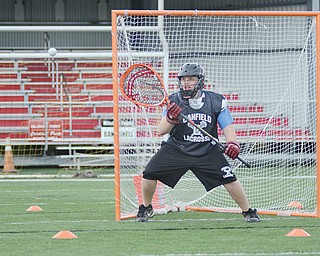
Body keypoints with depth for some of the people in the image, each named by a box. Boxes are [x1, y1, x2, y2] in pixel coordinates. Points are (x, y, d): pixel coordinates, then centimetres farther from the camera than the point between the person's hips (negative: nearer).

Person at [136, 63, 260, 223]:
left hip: (207, 151, 0)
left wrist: (232, 143, -22)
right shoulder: (173, 101, -5)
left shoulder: (216, 101, -5)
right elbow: (161, 131, -9)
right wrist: (171, 119, -30)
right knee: (149, 173, -13)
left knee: (229, 178, -14)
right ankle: (146, 208, 13)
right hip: (176, 148, 1)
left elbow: (227, 125, -2)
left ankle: (248, 212, 6)